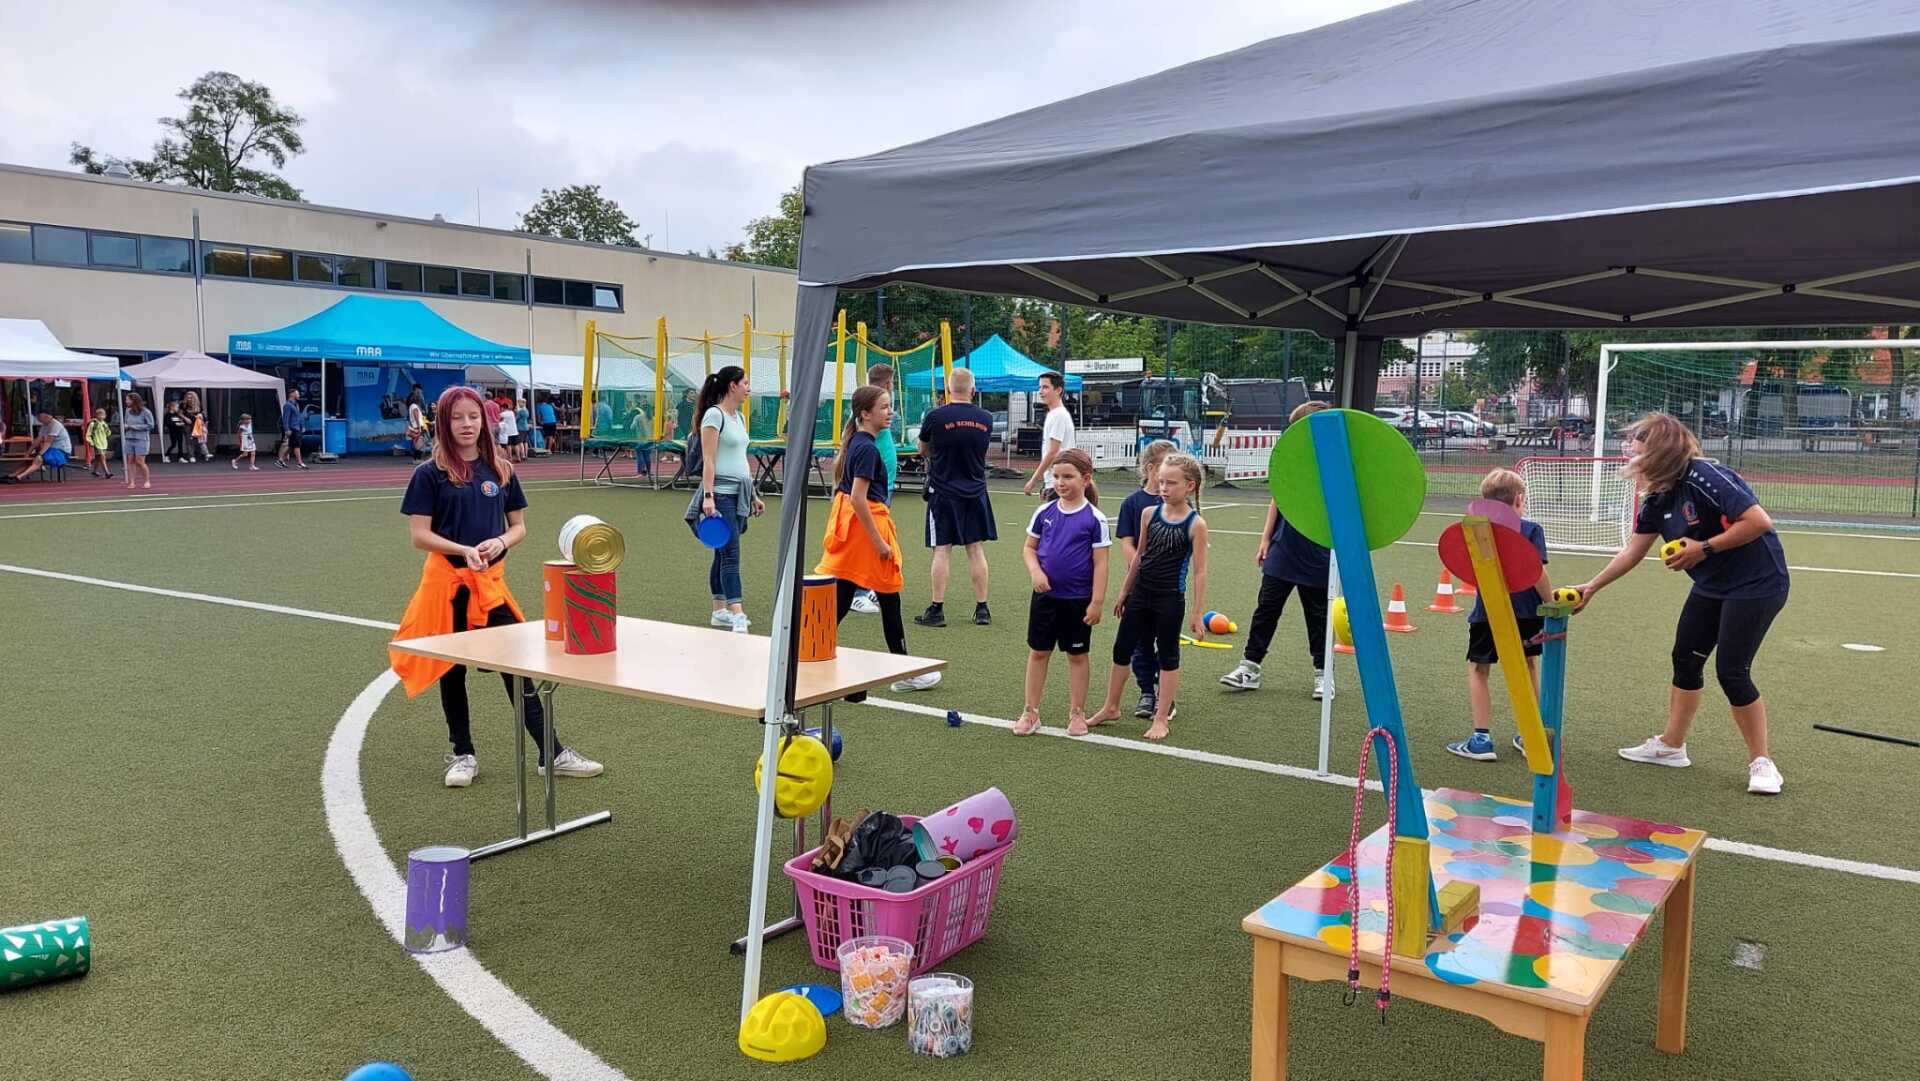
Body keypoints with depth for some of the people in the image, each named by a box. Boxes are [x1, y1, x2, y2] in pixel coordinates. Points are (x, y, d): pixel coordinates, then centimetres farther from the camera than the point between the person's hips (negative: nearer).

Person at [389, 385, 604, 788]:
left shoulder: (500, 470, 6)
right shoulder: (430, 474, -4)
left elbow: (518, 527, 9)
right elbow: (419, 535, -8)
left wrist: (500, 542, -13)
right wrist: (464, 550, -22)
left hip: (491, 581, 2)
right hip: (448, 581, -2)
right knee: (452, 670, 10)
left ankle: (552, 753, 5)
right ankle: (463, 755, 25)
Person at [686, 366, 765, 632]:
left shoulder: (738, 417, 17)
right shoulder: (714, 415, -9)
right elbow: (708, 460, -15)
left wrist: (753, 495, 22)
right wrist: (708, 496, -22)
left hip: (739, 494, 8)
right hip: (721, 493, -8)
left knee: (724, 554, 11)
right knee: (730, 555, -12)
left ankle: (720, 611, 16)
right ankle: (737, 615, -16)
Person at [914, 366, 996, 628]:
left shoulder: (936, 417, -11)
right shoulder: (986, 418, 0)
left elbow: (923, 450, 5)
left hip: (943, 492, -3)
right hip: (975, 492, 3)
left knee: (942, 551, 0)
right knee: (976, 549, 8)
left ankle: (937, 610, 2)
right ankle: (982, 609, 12)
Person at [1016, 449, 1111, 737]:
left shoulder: (1094, 518, -9)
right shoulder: (1045, 512, 1)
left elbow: (1100, 563, -8)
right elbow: (1029, 547, 10)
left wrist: (1097, 602, -11)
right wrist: (1035, 571, -10)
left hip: (1078, 599, -3)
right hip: (1045, 595, 3)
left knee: (1077, 655, 9)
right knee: (1038, 652, 9)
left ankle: (1077, 713, 22)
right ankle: (1030, 712, 19)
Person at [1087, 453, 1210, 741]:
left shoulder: (1195, 524, -11)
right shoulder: (1149, 514, 1)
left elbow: (1200, 572, -9)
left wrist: (1198, 614, -9)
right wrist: (1124, 592, 15)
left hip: (1170, 598, -5)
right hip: (1141, 593, 5)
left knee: (1168, 656, 7)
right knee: (1122, 649, 11)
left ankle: (1161, 718, 18)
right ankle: (1111, 708, 26)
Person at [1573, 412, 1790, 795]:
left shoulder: (1705, 478, -24)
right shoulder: (1657, 501, 2)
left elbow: (1759, 521, -28)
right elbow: (1633, 552, 11)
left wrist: (1704, 548, -24)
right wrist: (1591, 587, 11)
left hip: (1756, 584, -9)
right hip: (1712, 586, 9)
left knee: (1731, 671, -10)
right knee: (1686, 659, 12)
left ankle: (1761, 763, 6)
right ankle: (1672, 746, 26)